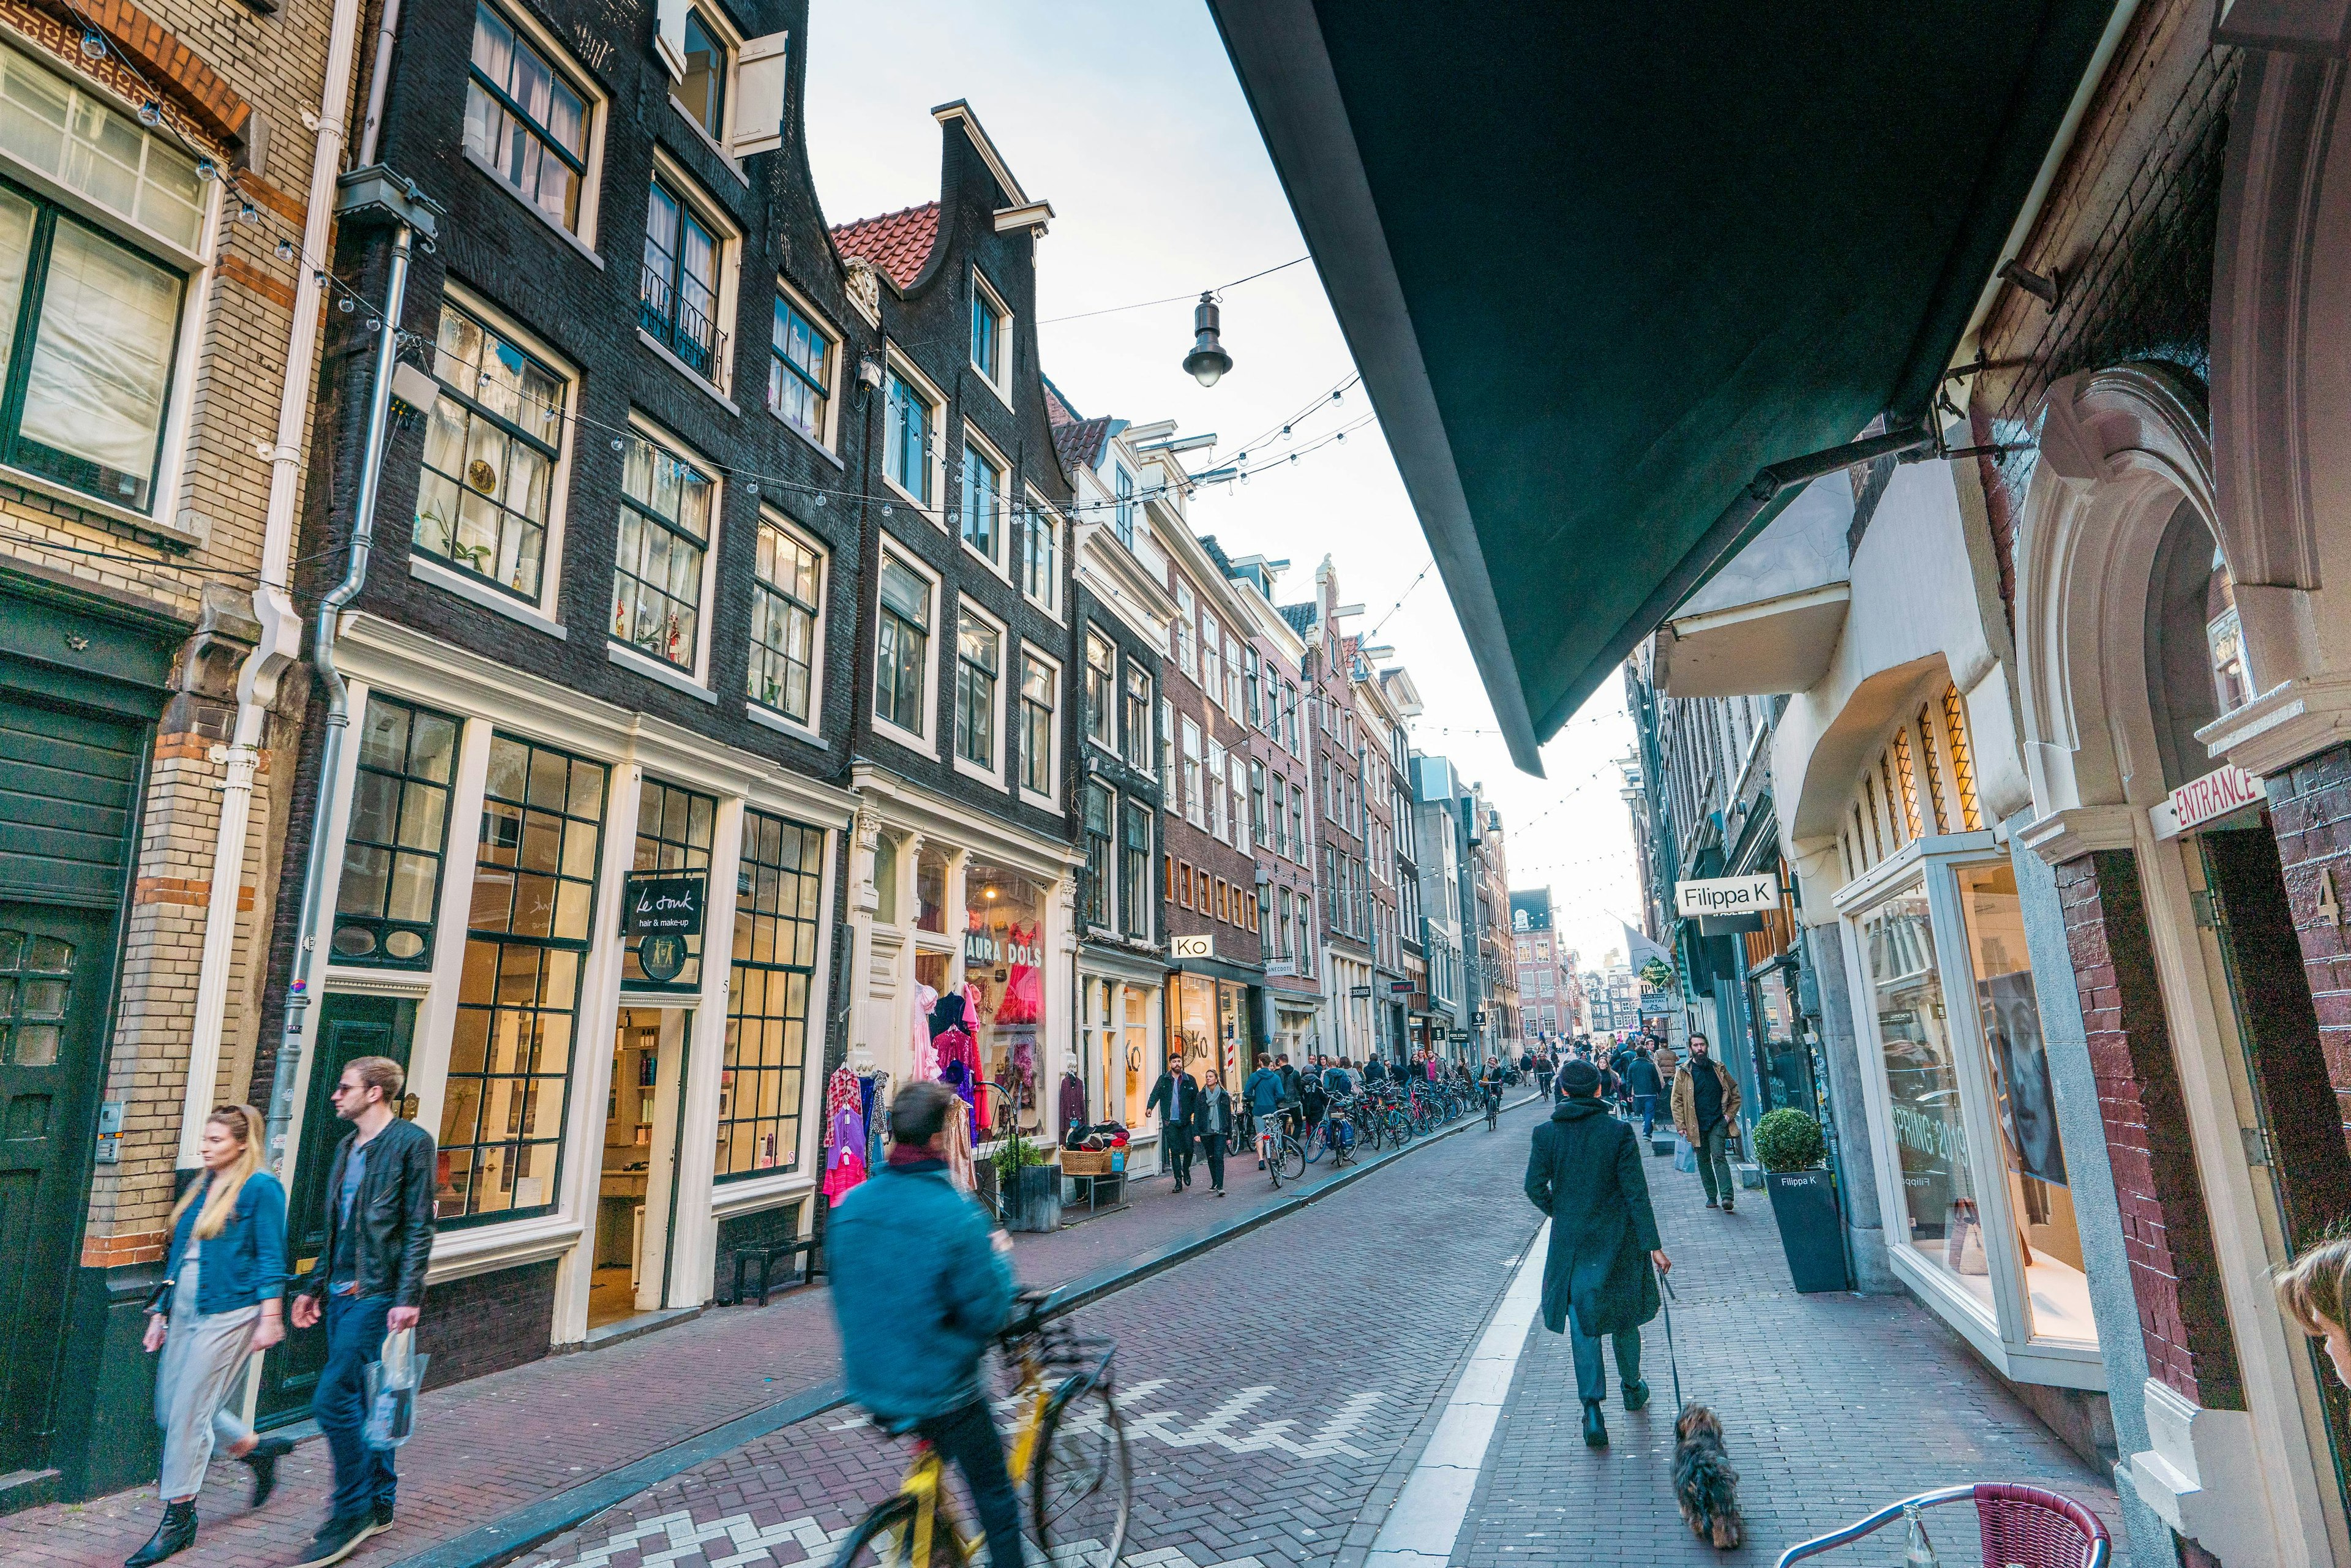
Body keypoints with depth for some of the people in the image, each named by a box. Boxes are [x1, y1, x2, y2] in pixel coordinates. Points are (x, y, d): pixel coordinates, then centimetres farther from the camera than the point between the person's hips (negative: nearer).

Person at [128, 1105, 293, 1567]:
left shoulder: (260, 1188, -11)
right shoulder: (199, 1189, 12)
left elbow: (271, 1259, -13)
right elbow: (178, 1254, 19)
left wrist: (269, 1318, -17)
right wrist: (160, 1313, 17)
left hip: (228, 1314, -8)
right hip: (185, 1311, 8)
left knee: (188, 1411, -4)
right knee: (170, 1410, 12)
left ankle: (178, 1519, 11)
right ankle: (259, 1449, 30)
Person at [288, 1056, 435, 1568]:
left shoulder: (411, 1142, -12)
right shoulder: (347, 1147, 14)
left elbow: (419, 1228, -16)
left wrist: (408, 1298, -20)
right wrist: (313, 1287, 20)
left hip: (377, 1295, -8)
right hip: (342, 1294, 8)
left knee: (333, 1398, -11)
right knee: (363, 1401, 14)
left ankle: (353, 1513, 3)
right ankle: (378, 1506, 26)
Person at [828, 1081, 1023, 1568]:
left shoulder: (848, 1206, -6)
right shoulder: (957, 1214, -25)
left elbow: (841, 1288, 8)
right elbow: (986, 1318, -20)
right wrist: (1000, 1257, -3)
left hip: (868, 1385, 7)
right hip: (941, 1393, -6)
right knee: (996, 1499, 14)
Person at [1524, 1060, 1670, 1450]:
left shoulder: (1546, 1133, -9)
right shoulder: (1619, 1131, -12)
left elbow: (1535, 1187, -7)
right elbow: (1636, 1191, -12)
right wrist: (1653, 1245, -6)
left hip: (1571, 1241, -1)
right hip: (1618, 1238, 1)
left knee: (1582, 1320, 7)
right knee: (1622, 1315, 21)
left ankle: (1592, 1405, -4)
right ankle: (1632, 1387, 40)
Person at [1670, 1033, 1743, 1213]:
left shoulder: (1718, 1068, 6)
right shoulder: (1684, 1072, 2)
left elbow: (1735, 1092, 14)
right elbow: (1677, 1100, 1)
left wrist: (1729, 1114, 2)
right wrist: (1680, 1125, -6)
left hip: (1717, 1123, -1)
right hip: (1696, 1124, 1)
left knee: (1719, 1156, -14)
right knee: (1703, 1161, 9)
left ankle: (1727, 1197, -18)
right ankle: (1712, 1196, 19)